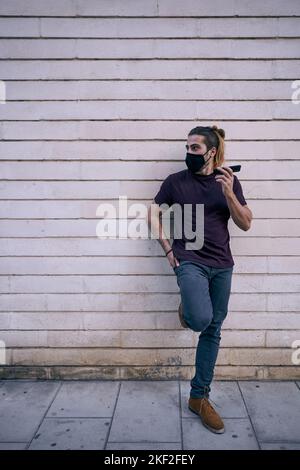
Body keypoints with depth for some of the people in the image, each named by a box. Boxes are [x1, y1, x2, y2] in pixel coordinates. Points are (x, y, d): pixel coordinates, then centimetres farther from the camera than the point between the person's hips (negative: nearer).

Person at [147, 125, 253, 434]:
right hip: (190, 261, -3)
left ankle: (199, 397, 22)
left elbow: (245, 224, 2)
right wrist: (167, 248, -3)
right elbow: (153, 212, 5)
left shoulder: (229, 180, 6)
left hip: (222, 265, 3)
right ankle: (187, 308, 13)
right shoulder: (176, 180, 0)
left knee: (213, 331, 7)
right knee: (201, 320, -26)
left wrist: (229, 194, -13)